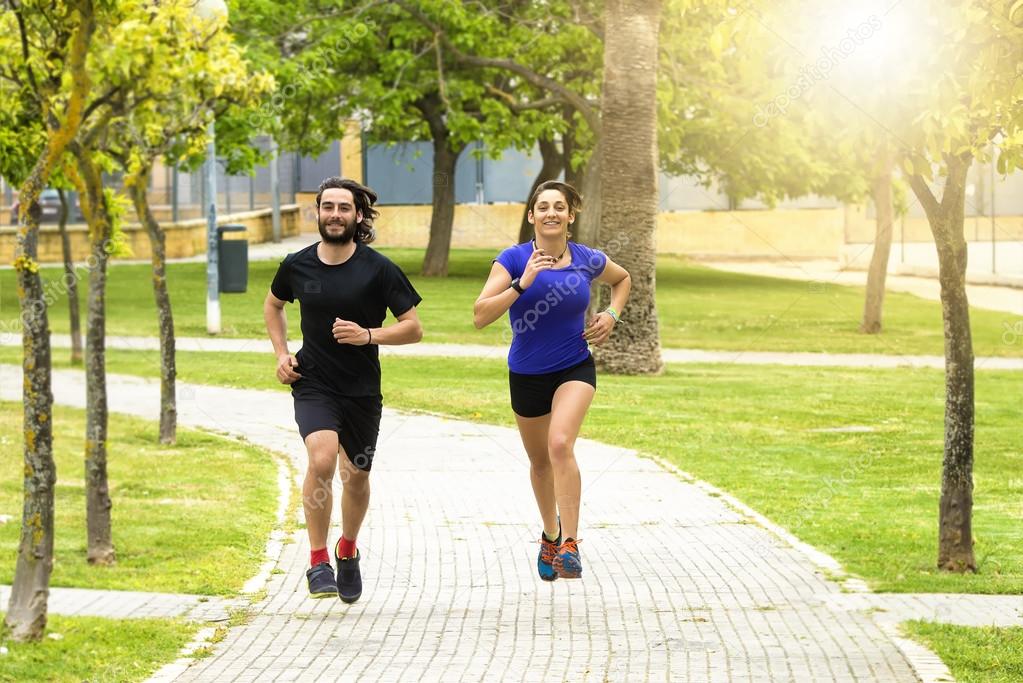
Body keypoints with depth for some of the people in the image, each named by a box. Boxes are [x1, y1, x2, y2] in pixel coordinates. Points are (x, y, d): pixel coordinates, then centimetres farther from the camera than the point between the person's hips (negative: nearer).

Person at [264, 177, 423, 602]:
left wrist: (368, 335, -21)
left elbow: (413, 328, -5)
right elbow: (273, 304, 21)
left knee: (356, 475, 12)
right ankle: (318, 560, -14)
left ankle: (348, 550, 41)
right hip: (312, 383, 0)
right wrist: (281, 353, 7)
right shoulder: (297, 265, -1)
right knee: (322, 457, -25)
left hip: (362, 390, 0)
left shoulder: (378, 269, -8)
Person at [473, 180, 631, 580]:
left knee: (560, 445, -25)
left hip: (575, 369, -1)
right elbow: (480, 315, -22)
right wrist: (522, 283, -30)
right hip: (526, 376, 1)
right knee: (540, 461, 17)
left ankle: (569, 544, -25)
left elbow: (622, 279, 19)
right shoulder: (514, 259, -13)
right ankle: (550, 535, 43)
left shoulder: (588, 260, -5)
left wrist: (612, 315, 1)